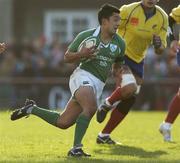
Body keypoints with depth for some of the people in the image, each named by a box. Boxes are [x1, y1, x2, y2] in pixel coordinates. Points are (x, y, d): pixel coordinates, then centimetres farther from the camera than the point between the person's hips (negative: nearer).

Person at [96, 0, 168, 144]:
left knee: (129, 100, 5)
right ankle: (107, 105, 2)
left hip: (138, 60, 6)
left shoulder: (162, 18, -4)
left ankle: (104, 136, 17)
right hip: (120, 55, -6)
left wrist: (158, 45, -22)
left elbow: (160, 51, 1)